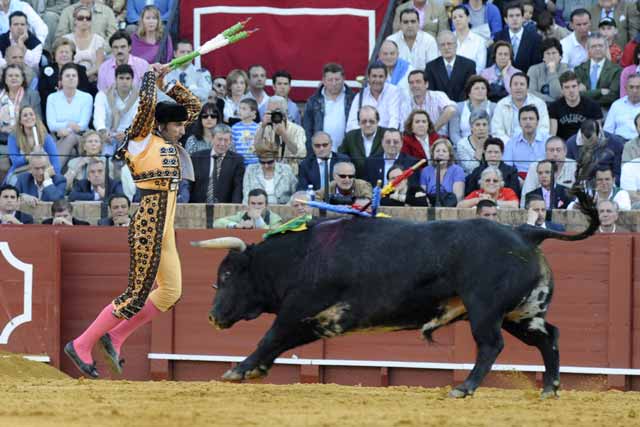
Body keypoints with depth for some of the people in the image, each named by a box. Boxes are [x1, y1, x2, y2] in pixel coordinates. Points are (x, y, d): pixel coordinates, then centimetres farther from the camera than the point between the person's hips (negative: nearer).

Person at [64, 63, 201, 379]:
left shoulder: (170, 143, 15)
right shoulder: (142, 141, -7)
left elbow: (193, 105, 22)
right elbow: (147, 103, -22)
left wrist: (168, 85, 10)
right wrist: (151, 75, -6)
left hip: (164, 230, 9)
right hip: (147, 226, -9)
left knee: (170, 292, 9)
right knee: (138, 294, -9)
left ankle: (115, 337, 15)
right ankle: (81, 345, -3)